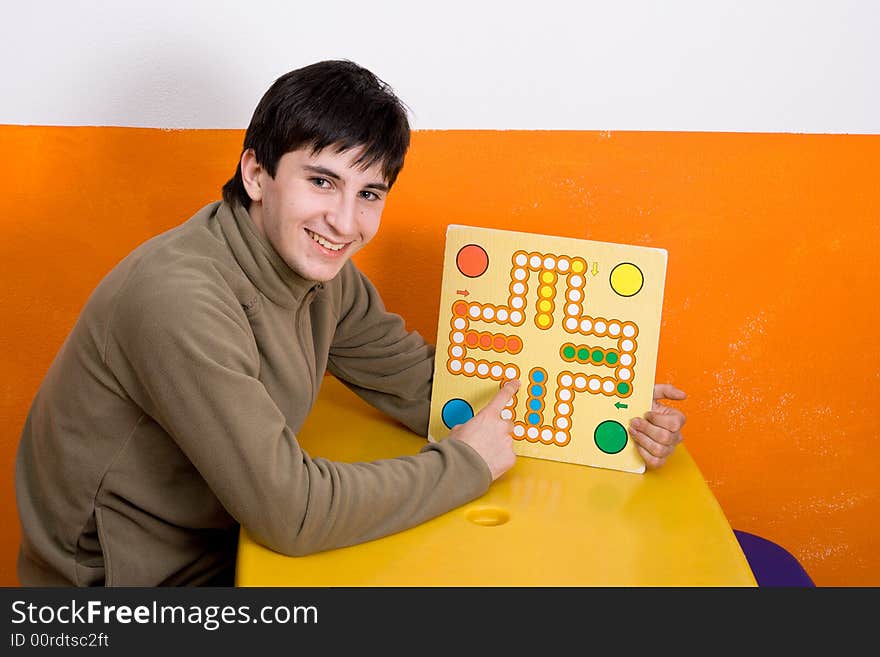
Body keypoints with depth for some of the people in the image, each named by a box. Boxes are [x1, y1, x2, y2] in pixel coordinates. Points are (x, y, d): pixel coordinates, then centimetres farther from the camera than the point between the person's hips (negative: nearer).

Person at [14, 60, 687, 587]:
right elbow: (291, 509, -31)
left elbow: (424, 383, 1)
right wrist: (466, 462, -19)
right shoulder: (182, 300, -31)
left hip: (223, 544, 7)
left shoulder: (323, 272, -5)